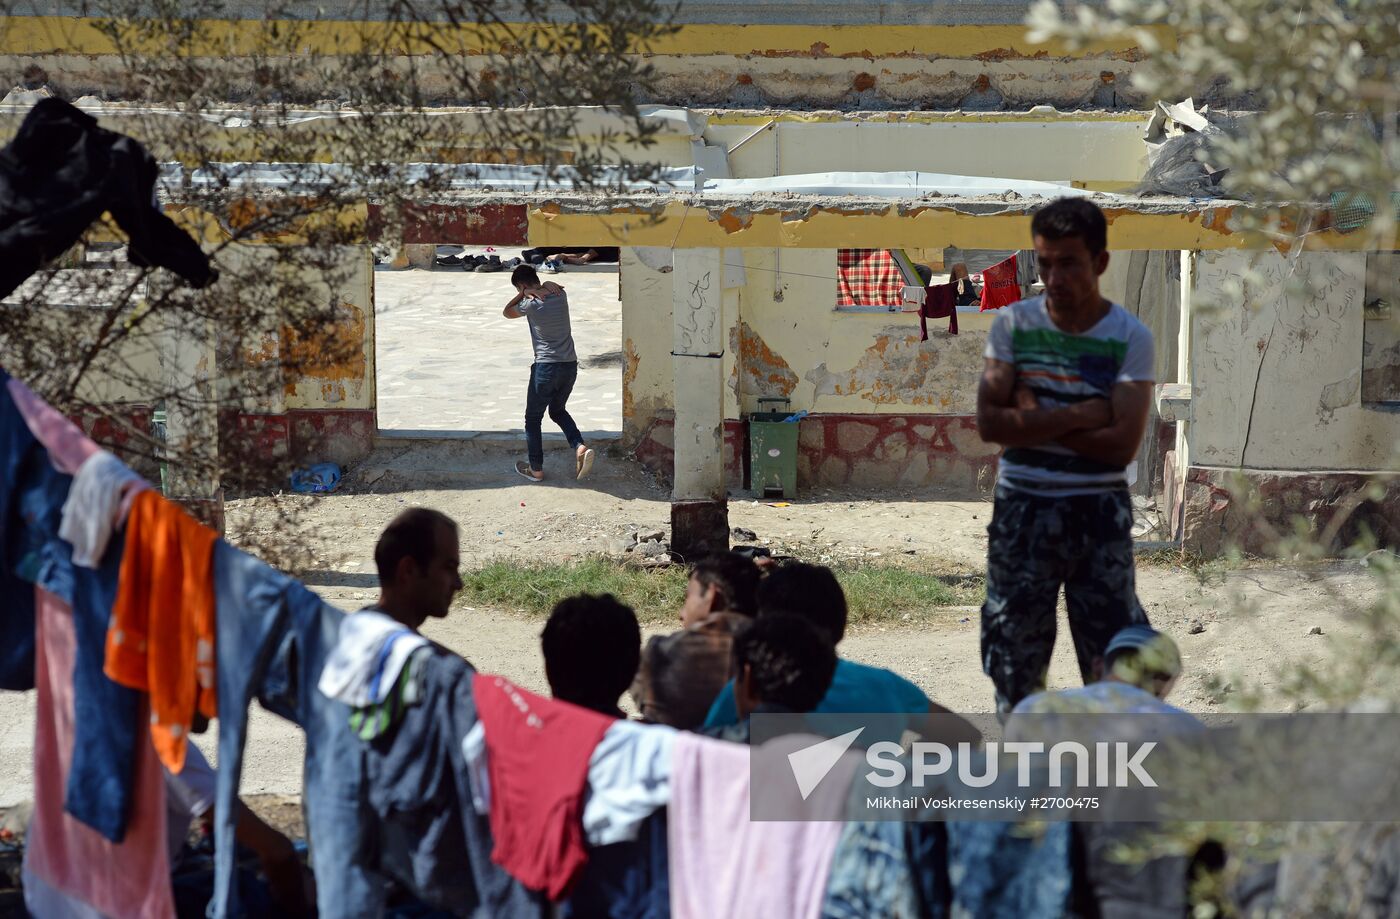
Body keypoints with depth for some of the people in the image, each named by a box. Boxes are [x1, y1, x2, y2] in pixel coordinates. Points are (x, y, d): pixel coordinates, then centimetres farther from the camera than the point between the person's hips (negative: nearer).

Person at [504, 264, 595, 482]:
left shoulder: (531, 304, -13)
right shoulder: (560, 295, 1)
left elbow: (507, 312, 6)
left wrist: (523, 294, 2)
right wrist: (545, 286, 4)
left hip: (546, 368, -6)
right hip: (570, 366, 6)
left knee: (533, 418, 11)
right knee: (558, 410, 26)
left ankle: (536, 469, 16)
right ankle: (580, 447, 4)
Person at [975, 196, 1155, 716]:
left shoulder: (1130, 337, -4)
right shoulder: (1013, 323, 1)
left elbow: (1122, 443, -13)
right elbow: (990, 421, -9)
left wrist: (1036, 421, -12)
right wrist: (1081, 415, -14)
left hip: (1099, 511, -1)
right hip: (1022, 506, 2)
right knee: (1014, 654, 6)